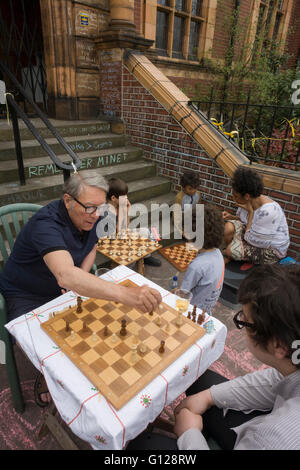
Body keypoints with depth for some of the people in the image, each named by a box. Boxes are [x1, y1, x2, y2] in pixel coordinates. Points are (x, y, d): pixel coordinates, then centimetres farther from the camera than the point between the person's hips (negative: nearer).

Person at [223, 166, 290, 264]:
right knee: (229, 227, -16)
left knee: (231, 250, -24)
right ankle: (229, 256, 6)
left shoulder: (268, 211, -33)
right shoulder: (249, 201, -11)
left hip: (272, 250, -7)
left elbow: (251, 239, -26)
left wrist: (250, 212, -26)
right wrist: (231, 217, -12)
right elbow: (245, 220, 7)